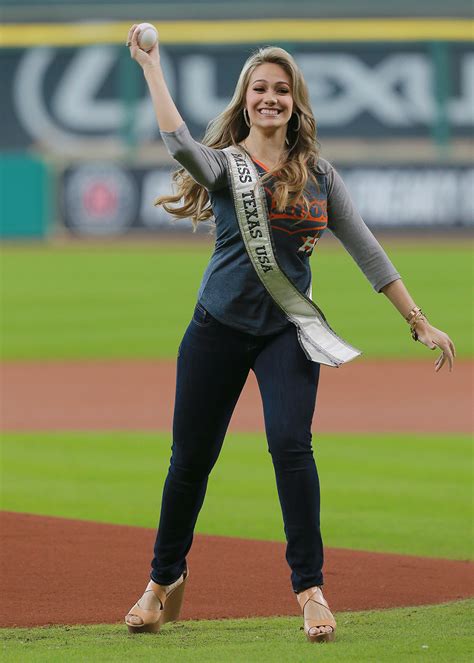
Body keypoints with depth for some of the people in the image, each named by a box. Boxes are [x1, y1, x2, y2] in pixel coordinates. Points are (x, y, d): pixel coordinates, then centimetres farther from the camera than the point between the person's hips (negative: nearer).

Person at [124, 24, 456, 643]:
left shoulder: (319, 174, 5)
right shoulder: (223, 164, -3)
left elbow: (365, 249, 7)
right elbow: (180, 143, -28)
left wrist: (419, 322, 4)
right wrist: (150, 65, -24)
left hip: (288, 331, 1)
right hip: (219, 329, -1)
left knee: (291, 445, -17)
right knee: (191, 458, 5)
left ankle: (310, 586, -9)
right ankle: (165, 580, 24)